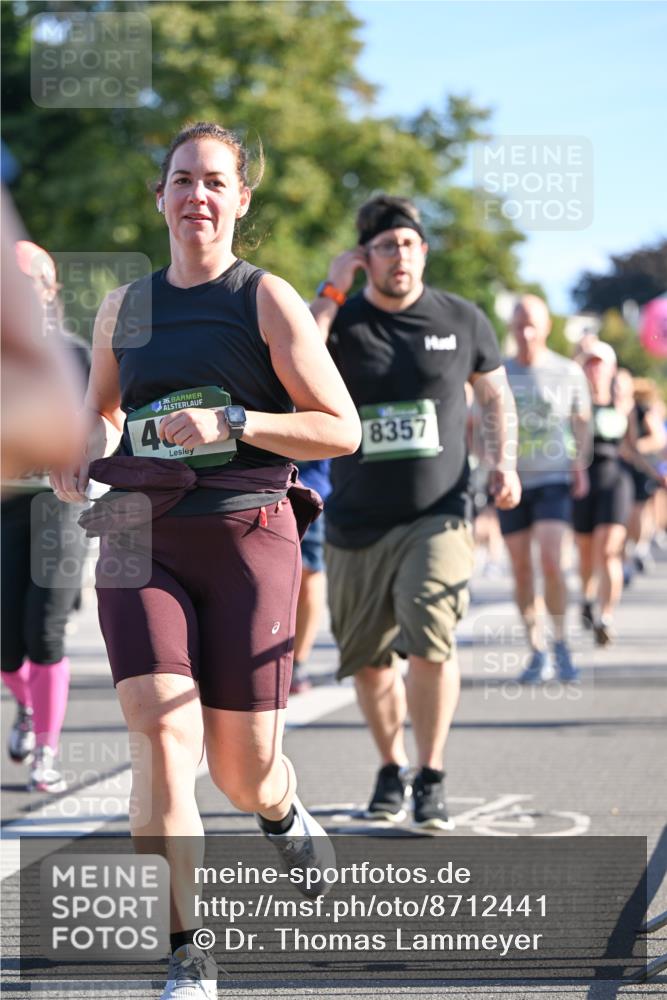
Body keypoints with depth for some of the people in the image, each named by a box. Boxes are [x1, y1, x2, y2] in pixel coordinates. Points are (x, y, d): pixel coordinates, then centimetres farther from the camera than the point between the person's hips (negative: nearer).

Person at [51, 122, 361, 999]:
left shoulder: (267, 300, 0)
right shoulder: (122, 309, 11)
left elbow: (341, 430, -3)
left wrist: (233, 421, -16)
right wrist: (83, 455, 7)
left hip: (247, 538, -2)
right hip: (140, 539, 2)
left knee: (242, 772, 3)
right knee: (163, 735, -17)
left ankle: (284, 813, 43)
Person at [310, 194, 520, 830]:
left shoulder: (462, 320, 3)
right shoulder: (340, 321, -1)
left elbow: (496, 393, 17)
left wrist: (503, 462, 2)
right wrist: (328, 297, -19)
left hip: (436, 518, -1)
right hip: (355, 524, 1)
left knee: (430, 636, -22)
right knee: (368, 659, 9)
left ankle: (431, 779, -8)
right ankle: (391, 771, 33)